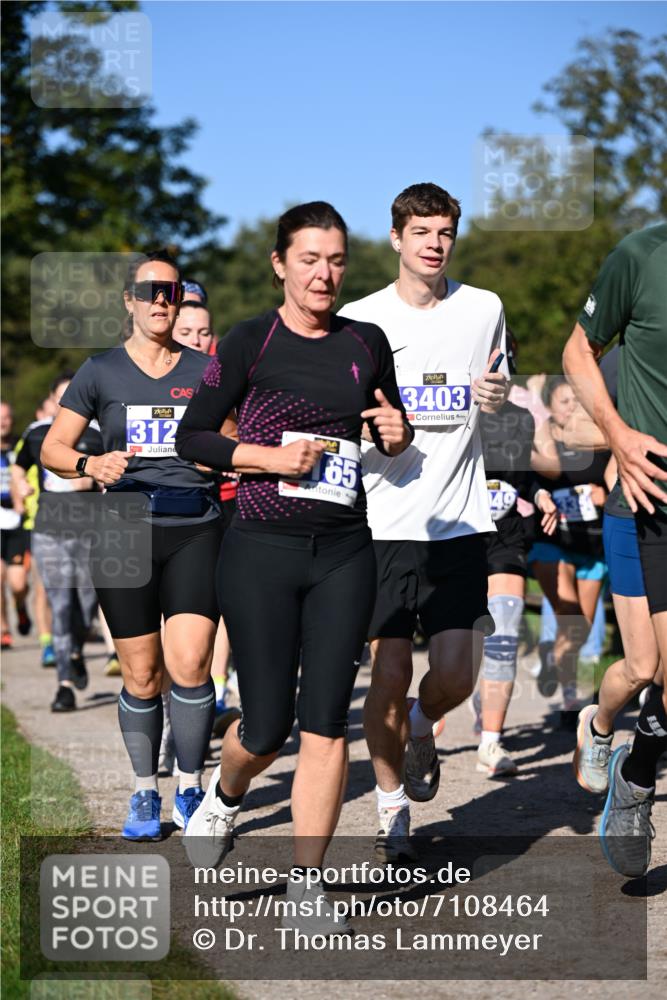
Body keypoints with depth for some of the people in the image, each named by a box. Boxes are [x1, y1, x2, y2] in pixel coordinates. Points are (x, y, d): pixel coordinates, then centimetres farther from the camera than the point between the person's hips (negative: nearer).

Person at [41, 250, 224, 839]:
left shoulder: (205, 371, 9)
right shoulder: (102, 371, 6)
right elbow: (53, 449, 4)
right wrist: (90, 465, -16)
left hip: (196, 530, 0)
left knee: (190, 663, -14)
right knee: (142, 676, 2)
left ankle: (191, 791, 2)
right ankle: (145, 795, 18)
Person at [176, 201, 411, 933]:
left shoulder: (365, 343, 9)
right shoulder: (250, 343, -2)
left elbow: (391, 429, 22)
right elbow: (191, 437, -1)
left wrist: (397, 435, -1)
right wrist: (271, 456, -14)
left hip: (344, 553, 3)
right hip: (262, 550, -3)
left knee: (326, 721, -2)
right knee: (268, 724, -1)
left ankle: (306, 880, 7)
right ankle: (224, 796, 33)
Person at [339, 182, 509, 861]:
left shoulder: (484, 309, 8)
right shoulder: (357, 320, 2)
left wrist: (498, 395, -1)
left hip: (460, 522, 2)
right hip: (382, 520, -1)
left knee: (455, 676, -6)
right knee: (389, 676, -3)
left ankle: (421, 726, 29)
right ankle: (391, 804, 17)